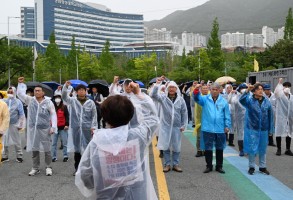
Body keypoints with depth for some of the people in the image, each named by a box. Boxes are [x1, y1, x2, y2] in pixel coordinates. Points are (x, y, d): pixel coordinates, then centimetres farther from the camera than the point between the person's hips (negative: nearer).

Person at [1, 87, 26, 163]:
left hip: (14, 124, -3)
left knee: (17, 141, 3)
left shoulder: (18, 102, -1)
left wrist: (20, 125, -4)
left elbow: (21, 114, -1)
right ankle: (5, 156, 17)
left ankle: (19, 156, 12)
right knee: (4, 141, 7)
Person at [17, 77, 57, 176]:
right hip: (33, 129, 3)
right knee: (34, 149, 10)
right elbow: (20, 94, 10)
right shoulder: (30, 100, 6)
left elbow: (53, 115, -2)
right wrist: (21, 84, 1)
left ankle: (48, 167, 16)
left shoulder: (48, 102, -3)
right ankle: (35, 168, 22)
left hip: (44, 129, -3)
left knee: (47, 150, 4)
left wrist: (53, 127, -8)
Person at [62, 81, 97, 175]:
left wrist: (94, 127, -2)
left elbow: (94, 116, 6)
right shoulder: (72, 101, 4)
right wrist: (65, 86, -28)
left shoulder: (91, 102, 4)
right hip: (75, 129, 1)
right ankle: (77, 168, 19)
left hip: (87, 129, 0)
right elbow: (64, 97, -13)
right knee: (77, 149, 8)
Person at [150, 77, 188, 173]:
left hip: (176, 126, 1)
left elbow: (184, 113, 3)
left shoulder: (180, 99, -2)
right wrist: (157, 84, -31)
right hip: (165, 126, -1)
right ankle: (167, 164, 17)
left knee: (176, 147, 9)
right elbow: (153, 95, -22)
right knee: (165, 146, 5)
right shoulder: (163, 97, -5)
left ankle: (176, 164, 21)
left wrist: (183, 125, 2)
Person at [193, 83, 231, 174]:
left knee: (219, 148, 12)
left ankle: (219, 166, 25)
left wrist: (227, 126, 0)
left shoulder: (223, 101, 2)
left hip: (220, 129, 1)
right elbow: (197, 98, -16)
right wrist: (196, 89, -34)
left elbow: (227, 115, 4)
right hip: (207, 129, -1)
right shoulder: (205, 99, 0)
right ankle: (209, 166, 20)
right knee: (208, 148, 7)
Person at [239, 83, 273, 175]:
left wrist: (270, 129, 4)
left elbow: (270, 116, 5)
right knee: (252, 148, 5)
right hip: (252, 129, -3)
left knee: (263, 149, 13)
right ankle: (251, 167, 20)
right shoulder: (249, 100, -6)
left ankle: (262, 167, 27)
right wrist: (247, 90, -39)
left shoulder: (267, 101, 1)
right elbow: (241, 100, -28)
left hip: (264, 129, 3)